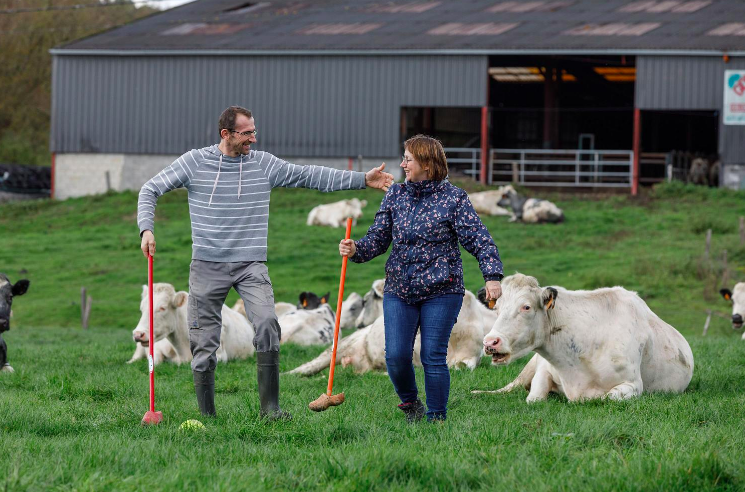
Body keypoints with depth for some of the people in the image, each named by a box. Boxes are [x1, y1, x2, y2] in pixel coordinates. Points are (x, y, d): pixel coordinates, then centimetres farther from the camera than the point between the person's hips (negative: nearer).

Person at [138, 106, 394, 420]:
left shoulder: (264, 164, 5)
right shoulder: (194, 162, -1)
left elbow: (310, 176, 8)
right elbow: (151, 189, 3)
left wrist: (362, 180, 3)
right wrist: (146, 229, -13)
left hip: (251, 265, 1)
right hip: (207, 265, -1)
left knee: (267, 324, -22)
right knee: (203, 341, 0)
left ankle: (270, 407, -16)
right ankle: (207, 415, 12)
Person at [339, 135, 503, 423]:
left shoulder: (453, 198, -5)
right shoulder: (395, 195, 8)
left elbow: (479, 239, -10)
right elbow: (378, 238, 8)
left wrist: (492, 276, -22)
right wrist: (355, 250, -12)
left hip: (441, 291, -4)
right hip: (399, 290, 4)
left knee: (433, 358, -3)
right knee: (396, 356, -4)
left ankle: (436, 419, 9)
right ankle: (409, 402, 24)